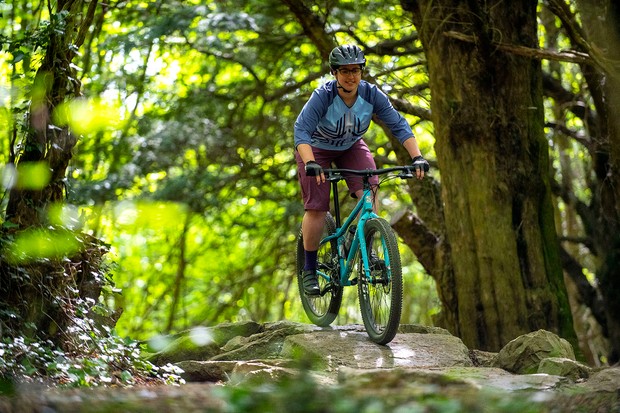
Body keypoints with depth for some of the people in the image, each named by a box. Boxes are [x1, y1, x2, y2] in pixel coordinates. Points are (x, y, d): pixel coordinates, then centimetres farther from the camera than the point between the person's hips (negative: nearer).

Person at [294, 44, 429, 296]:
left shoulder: (371, 94, -23)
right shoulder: (322, 96, -32)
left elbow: (399, 125, -21)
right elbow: (301, 130, -40)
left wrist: (417, 157, -33)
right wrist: (310, 163, -56)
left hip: (351, 147, 3)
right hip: (316, 149, -3)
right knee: (316, 208, -11)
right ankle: (309, 270, 5)